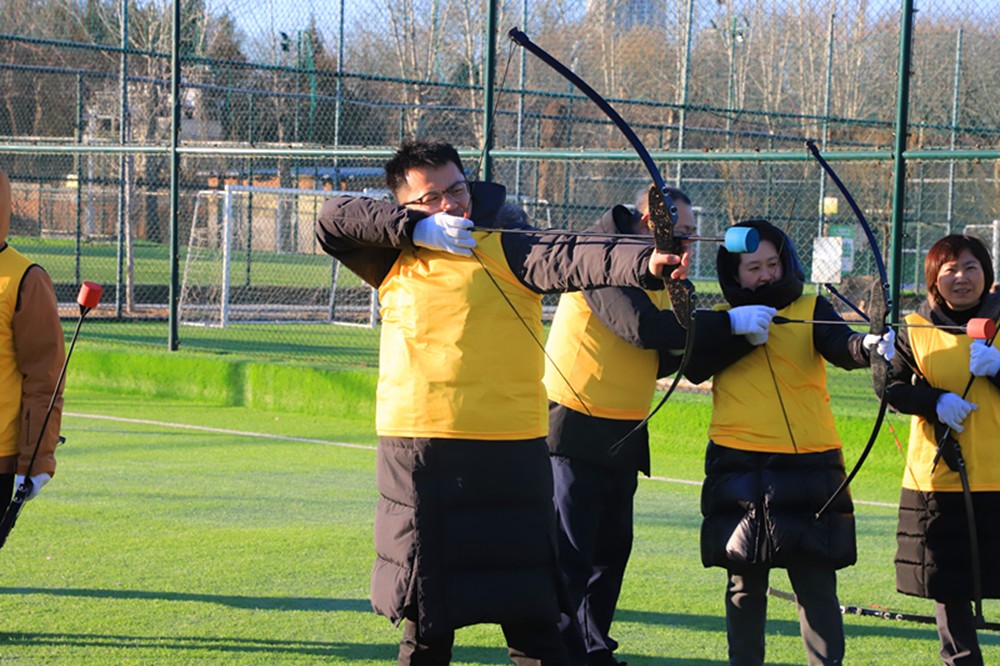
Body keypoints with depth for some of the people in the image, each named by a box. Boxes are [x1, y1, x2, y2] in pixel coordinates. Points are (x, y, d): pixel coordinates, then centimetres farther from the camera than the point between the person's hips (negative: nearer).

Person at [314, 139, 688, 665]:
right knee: (424, 611, 15)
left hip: (507, 452, -3)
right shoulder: (395, 259, 11)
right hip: (415, 456, 4)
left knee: (530, 616, -4)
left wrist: (645, 263, -36)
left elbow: (568, 258, -17)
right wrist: (415, 227, -9)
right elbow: (332, 219, 3)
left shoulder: (504, 247, -1)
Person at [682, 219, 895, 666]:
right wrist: (741, 333, -15)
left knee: (816, 581, -5)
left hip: (807, 465, -2)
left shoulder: (811, 309, 5)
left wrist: (870, 345, -37)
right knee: (745, 582, 8)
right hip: (738, 466, 2)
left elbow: (841, 347, -16)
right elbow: (695, 368, -5)